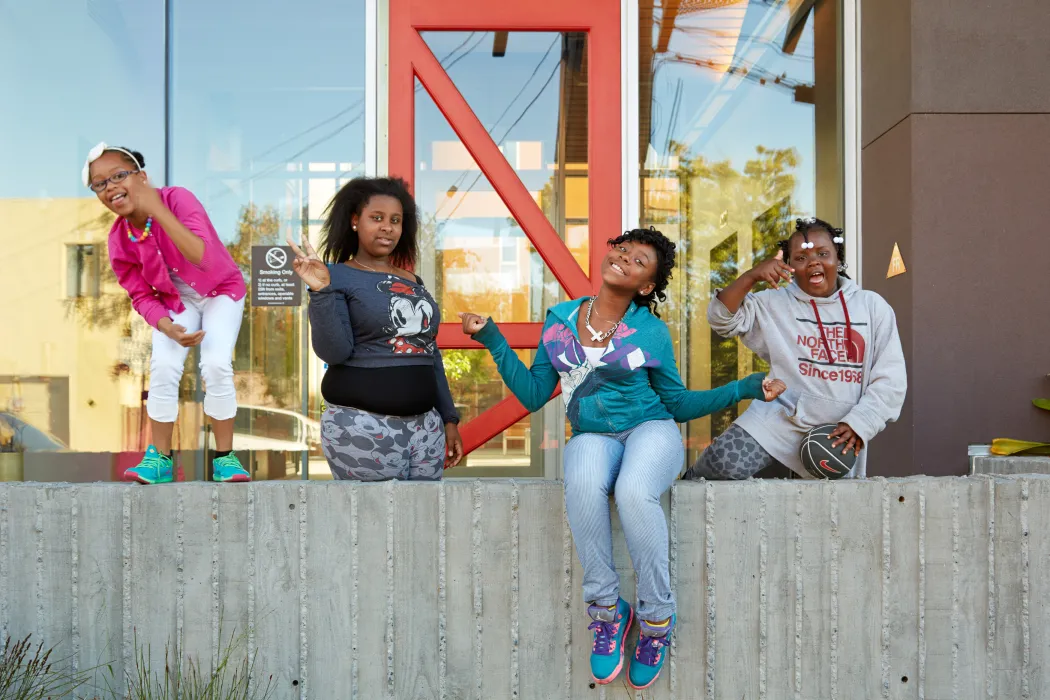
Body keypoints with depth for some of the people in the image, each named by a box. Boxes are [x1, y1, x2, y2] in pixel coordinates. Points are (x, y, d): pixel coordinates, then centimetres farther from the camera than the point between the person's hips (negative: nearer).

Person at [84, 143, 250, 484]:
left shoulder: (177, 199, -29)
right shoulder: (119, 240, -15)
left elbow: (204, 258, -43)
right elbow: (142, 296, -6)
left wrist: (159, 211, -49)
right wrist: (168, 327, -26)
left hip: (220, 290, -3)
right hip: (174, 300, 3)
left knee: (216, 364, -22)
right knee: (163, 366, -17)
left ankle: (224, 457, -5)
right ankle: (160, 458, 0)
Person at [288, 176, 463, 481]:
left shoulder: (413, 282, 15)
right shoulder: (337, 277, -2)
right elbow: (334, 352, -13)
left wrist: (449, 418, 15)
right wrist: (321, 291, -21)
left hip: (425, 425, 6)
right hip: (363, 426, -6)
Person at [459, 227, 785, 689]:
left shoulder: (651, 333, 2)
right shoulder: (560, 319, 7)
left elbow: (678, 404, 10)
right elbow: (534, 395, 9)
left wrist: (744, 389, 0)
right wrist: (494, 340, 4)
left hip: (651, 430, -1)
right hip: (593, 437, 2)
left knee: (634, 492, -36)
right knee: (583, 486, -36)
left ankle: (657, 616, -16)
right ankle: (606, 609, -18)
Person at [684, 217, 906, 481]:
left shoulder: (873, 306, 5)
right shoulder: (775, 304, 5)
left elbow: (890, 380, 1)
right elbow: (722, 319, -4)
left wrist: (858, 424, -11)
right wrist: (752, 276, -17)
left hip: (839, 434, 2)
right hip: (781, 418, -2)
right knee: (727, 461, -24)